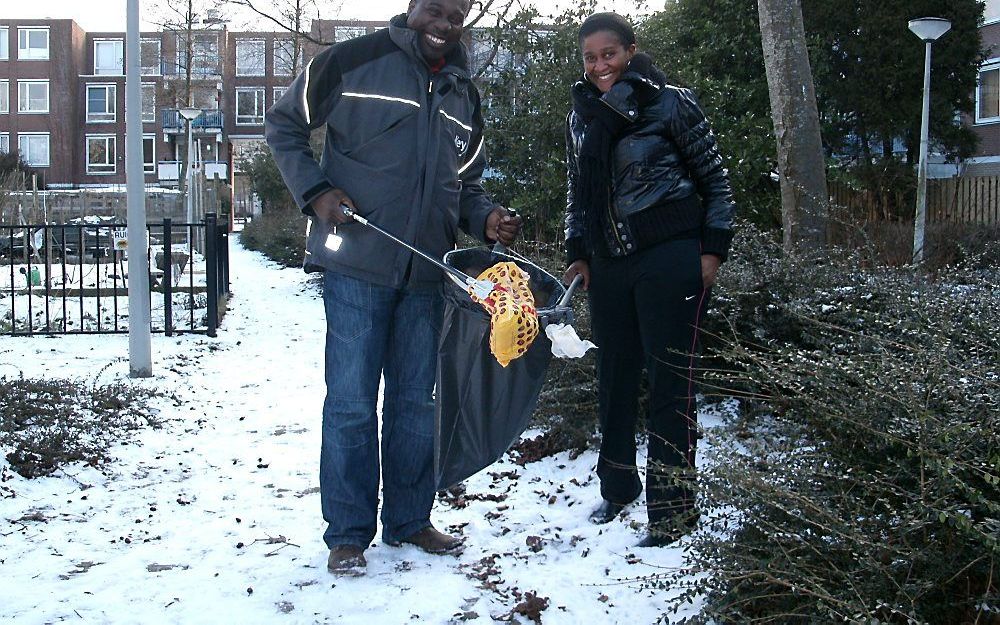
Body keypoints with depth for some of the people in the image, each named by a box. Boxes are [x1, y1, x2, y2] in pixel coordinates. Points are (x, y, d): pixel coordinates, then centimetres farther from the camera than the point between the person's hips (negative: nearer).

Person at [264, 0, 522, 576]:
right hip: (358, 266, -5)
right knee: (351, 403, -1)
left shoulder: (464, 95, 14)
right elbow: (283, 125, 3)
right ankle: (347, 534, 11)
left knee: (417, 400, 12)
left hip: (426, 271, 6)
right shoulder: (353, 62, -4)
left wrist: (487, 220, 0)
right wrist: (315, 191, -11)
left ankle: (409, 520, 26)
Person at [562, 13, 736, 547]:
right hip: (609, 264, 5)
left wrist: (713, 249, -7)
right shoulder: (581, 116, 10)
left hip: (670, 260, -5)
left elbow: (715, 178, 0)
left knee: (669, 382, -4)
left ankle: (673, 508, 3)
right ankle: (617, 486, 29)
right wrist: (577, 253, 10)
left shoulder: (671, 104, -5)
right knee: (614, 377, 12)